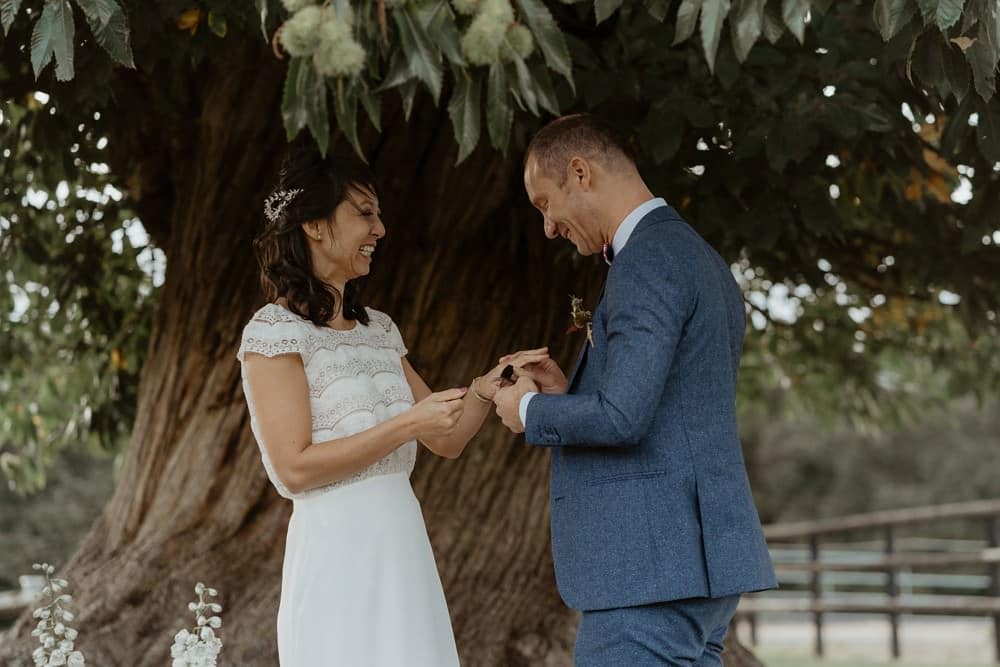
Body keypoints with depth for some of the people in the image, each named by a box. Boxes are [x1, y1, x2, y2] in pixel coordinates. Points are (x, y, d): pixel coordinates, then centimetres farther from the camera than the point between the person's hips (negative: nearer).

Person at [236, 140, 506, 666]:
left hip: (402, 548, 7)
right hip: (337, 556, -7)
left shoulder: (378, 328, 14)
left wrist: (488, 386, -3)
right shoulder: (275, 330, -7)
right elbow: (293, 468, -14)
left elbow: (447, 439, 15)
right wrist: (406, 425, -17)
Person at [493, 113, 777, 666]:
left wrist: (530, 409, -4)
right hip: (698, 559, 10)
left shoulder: (648, 259, -13)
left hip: (655, 567, -10)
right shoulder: (697, 258, 19)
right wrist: (569, 392, 14)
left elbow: (622, 417, -22)